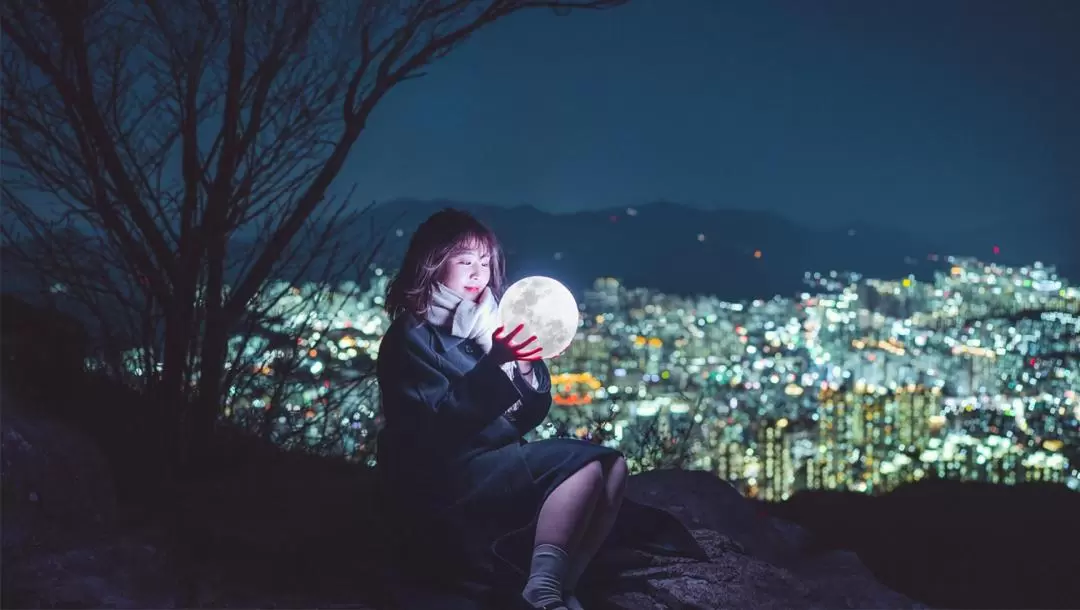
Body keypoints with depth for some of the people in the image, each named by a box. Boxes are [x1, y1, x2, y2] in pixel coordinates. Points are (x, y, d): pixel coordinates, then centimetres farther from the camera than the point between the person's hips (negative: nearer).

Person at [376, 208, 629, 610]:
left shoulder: (484, 325, 13)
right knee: (585, 464, -22)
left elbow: (528, 416, 11)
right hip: (443, 484, -8)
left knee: (612, 466, -7)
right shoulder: (411, 336, -6)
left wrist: (527, 367, -8)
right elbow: (438, 423, -22)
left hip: (495, 468, 8)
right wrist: (494, 364, -31)